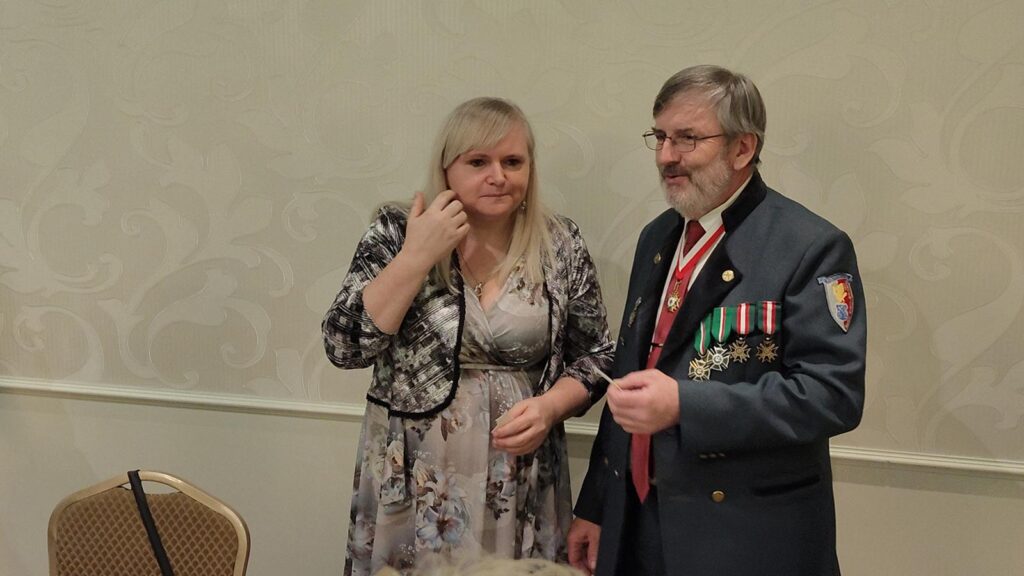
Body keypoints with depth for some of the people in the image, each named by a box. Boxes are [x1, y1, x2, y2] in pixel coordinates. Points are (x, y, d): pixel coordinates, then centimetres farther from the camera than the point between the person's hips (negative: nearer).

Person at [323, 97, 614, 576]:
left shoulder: (560, 246, -1)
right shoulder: (397, 232, -4)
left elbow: (595, 357, 6)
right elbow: (344, 346, -12)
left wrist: (550, 407, -13)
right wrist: (418, 256, -18)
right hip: (412, 485, -1)